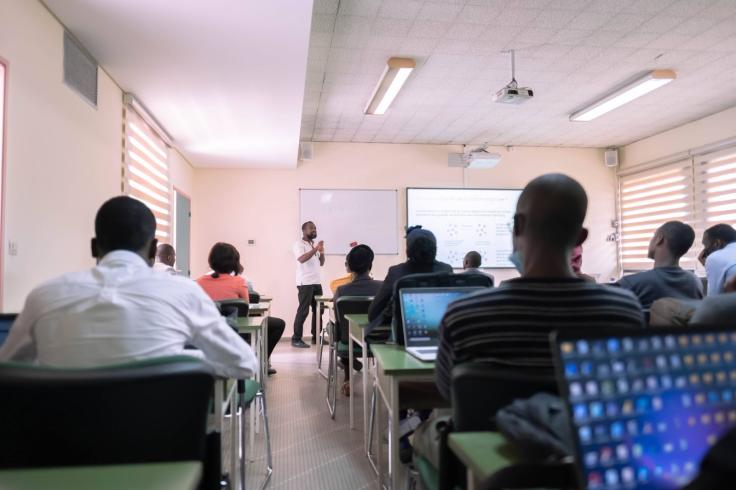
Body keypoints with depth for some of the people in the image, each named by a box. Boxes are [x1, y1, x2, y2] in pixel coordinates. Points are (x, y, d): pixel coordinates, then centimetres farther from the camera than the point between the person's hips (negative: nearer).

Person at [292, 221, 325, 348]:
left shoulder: (315, 244, 18)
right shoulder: (299, 244, -5)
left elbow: (321, 263, 17)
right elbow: (302, 259, -23)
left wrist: (321, 252, -1)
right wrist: (315, 249, -24)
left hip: (317, 282, 8)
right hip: (305, 283, -8)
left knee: (318, 310, 9)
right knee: (303, 311, -7)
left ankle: (316, 337, 18)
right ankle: (296, 339, 0)